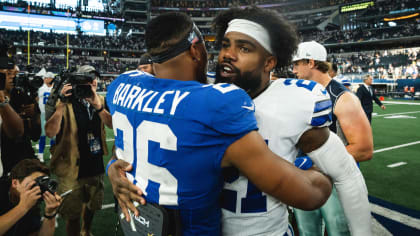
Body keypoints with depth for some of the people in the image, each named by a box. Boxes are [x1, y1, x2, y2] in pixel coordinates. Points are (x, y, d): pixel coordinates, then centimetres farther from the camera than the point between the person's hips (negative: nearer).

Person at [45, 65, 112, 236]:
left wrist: (97, 105, -26)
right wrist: (62, 104, -29)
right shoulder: (67, 103, -12)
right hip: (72, 168, -5)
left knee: (91, 205, 26)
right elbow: (50, 132, -23)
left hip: (95, 166, 5)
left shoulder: (100, 100, 1)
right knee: (73, 214, 7)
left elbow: (112, 124, -13)